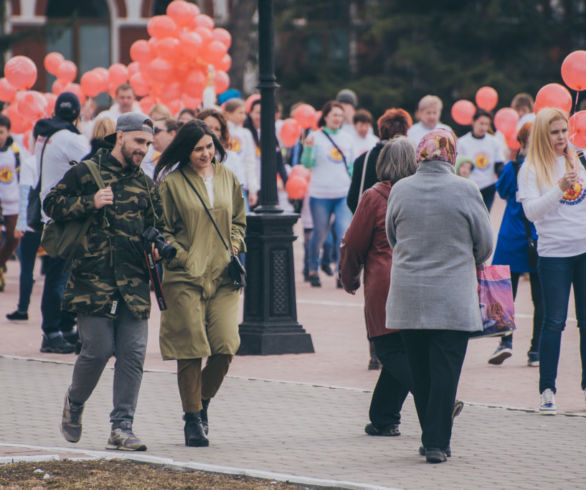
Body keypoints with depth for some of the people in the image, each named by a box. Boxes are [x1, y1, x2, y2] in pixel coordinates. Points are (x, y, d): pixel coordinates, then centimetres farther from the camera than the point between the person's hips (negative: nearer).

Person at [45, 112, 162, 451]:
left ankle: (122, 427, 1)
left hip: (134, 283, 4)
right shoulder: (86, 173, 3)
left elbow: (156, 225, 26)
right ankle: (74, 403, 22)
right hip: (93, 279, -4)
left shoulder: (146, 185, 18)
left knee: (133, 352, -4)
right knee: (98, 350, -7)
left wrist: (156, 246, 4)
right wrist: (89, 204, -13)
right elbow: (52, 204, 2)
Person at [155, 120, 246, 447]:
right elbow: (163, 231, 1)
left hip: (223, 276, 3)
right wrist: (182, 258, -10)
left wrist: (234, 249, 6)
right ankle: (193, 419, 7)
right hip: (186, 278, -3)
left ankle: (203, 402, 18)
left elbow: (239, 221, 22)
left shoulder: (227, 178, 12)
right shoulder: (172, 184, -1)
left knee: (226, 346, -7)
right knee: (191, 351, -4)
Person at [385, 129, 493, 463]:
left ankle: (433, 438, 18)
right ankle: (437, 443, -4)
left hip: (408, 297, 3)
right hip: (453, 296, -3)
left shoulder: (400, 191, -1)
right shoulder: (465, 191, -8)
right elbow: (485, 244, 1)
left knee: (420, 370, 11)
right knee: (446, 369, 0)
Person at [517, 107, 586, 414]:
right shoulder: (531, 170, -2)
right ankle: (547, 390, 1)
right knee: (554, 322, -4)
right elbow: (532, 211, -13)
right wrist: (560, 188, -24)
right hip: (553, 253, -4)